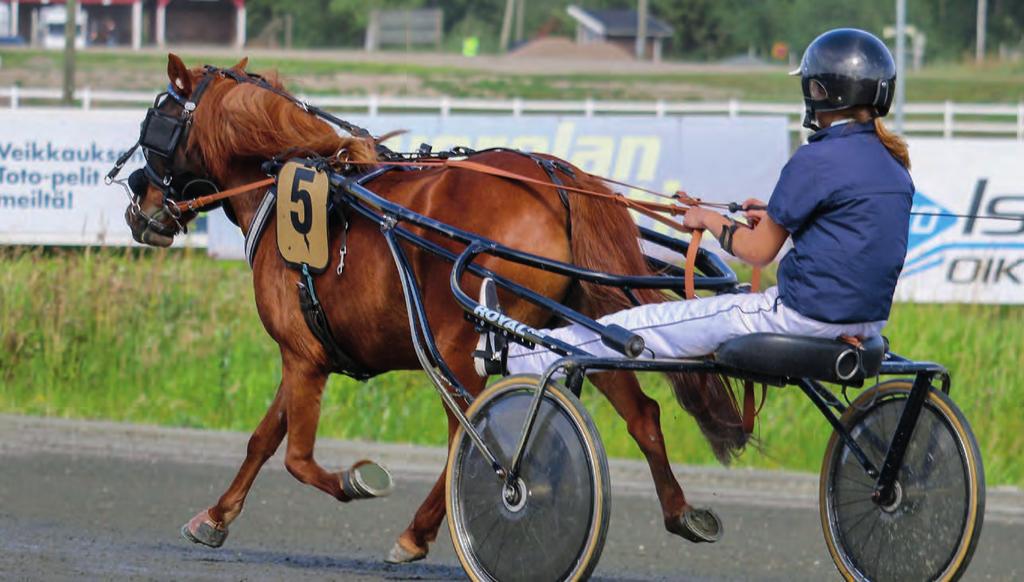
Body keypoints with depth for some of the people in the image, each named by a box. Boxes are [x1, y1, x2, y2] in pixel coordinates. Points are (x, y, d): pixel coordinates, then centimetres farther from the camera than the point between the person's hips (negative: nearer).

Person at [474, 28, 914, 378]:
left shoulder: (816, 160, -17)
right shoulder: (893, 165, 9)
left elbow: (759, 251, -11)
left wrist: (709, 220, 7)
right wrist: (776, 217, 20)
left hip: (806, 317, -9)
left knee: (649, 324, 4)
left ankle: (513, 356, 14)